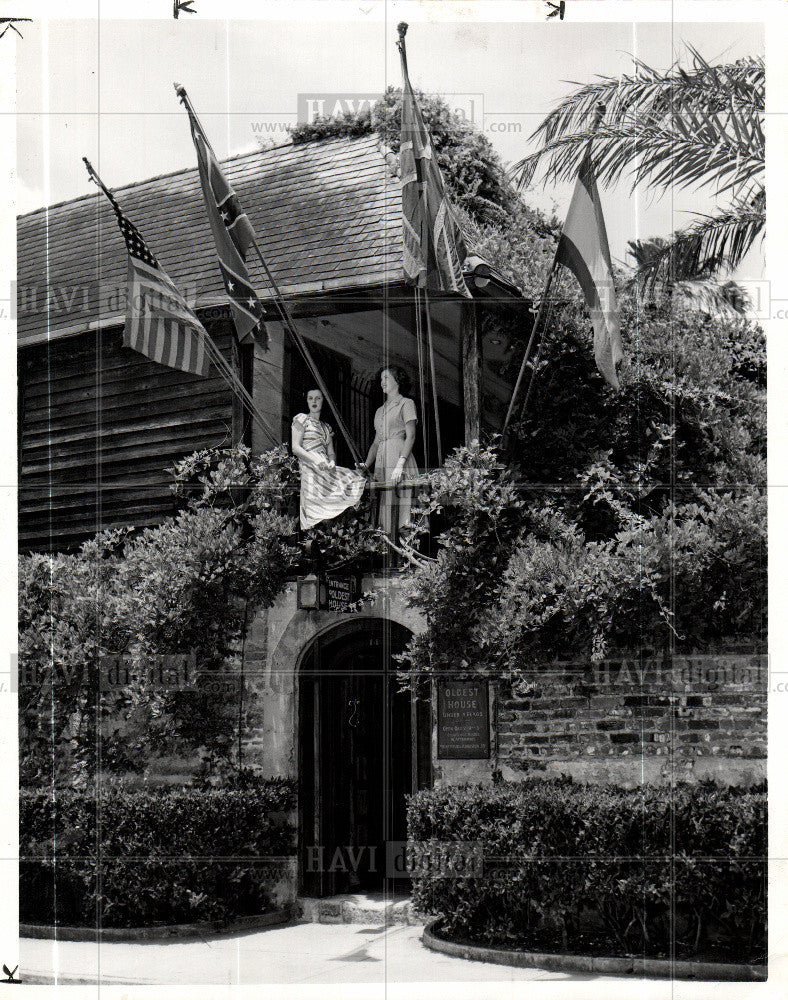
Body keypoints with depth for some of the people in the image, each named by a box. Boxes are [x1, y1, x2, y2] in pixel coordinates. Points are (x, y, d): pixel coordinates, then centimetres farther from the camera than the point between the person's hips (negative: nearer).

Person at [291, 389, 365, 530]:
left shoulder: (326, 428, 27)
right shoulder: (301, 419, 8)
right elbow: (296, 448, -3)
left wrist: (332, 462, -6)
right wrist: (316, 461, -17)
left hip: (326, 469, 7)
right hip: (310, 469, -7)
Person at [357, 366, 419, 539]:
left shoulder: (406, 403, 5)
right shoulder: (380, 411, 26)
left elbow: (411, 436, -6)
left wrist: (400, 464, -18)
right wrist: (365, 466, 7)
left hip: (400, 460, -7)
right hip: (381, 466, 7)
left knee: (402, 510, -14)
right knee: (385, 511, -2)